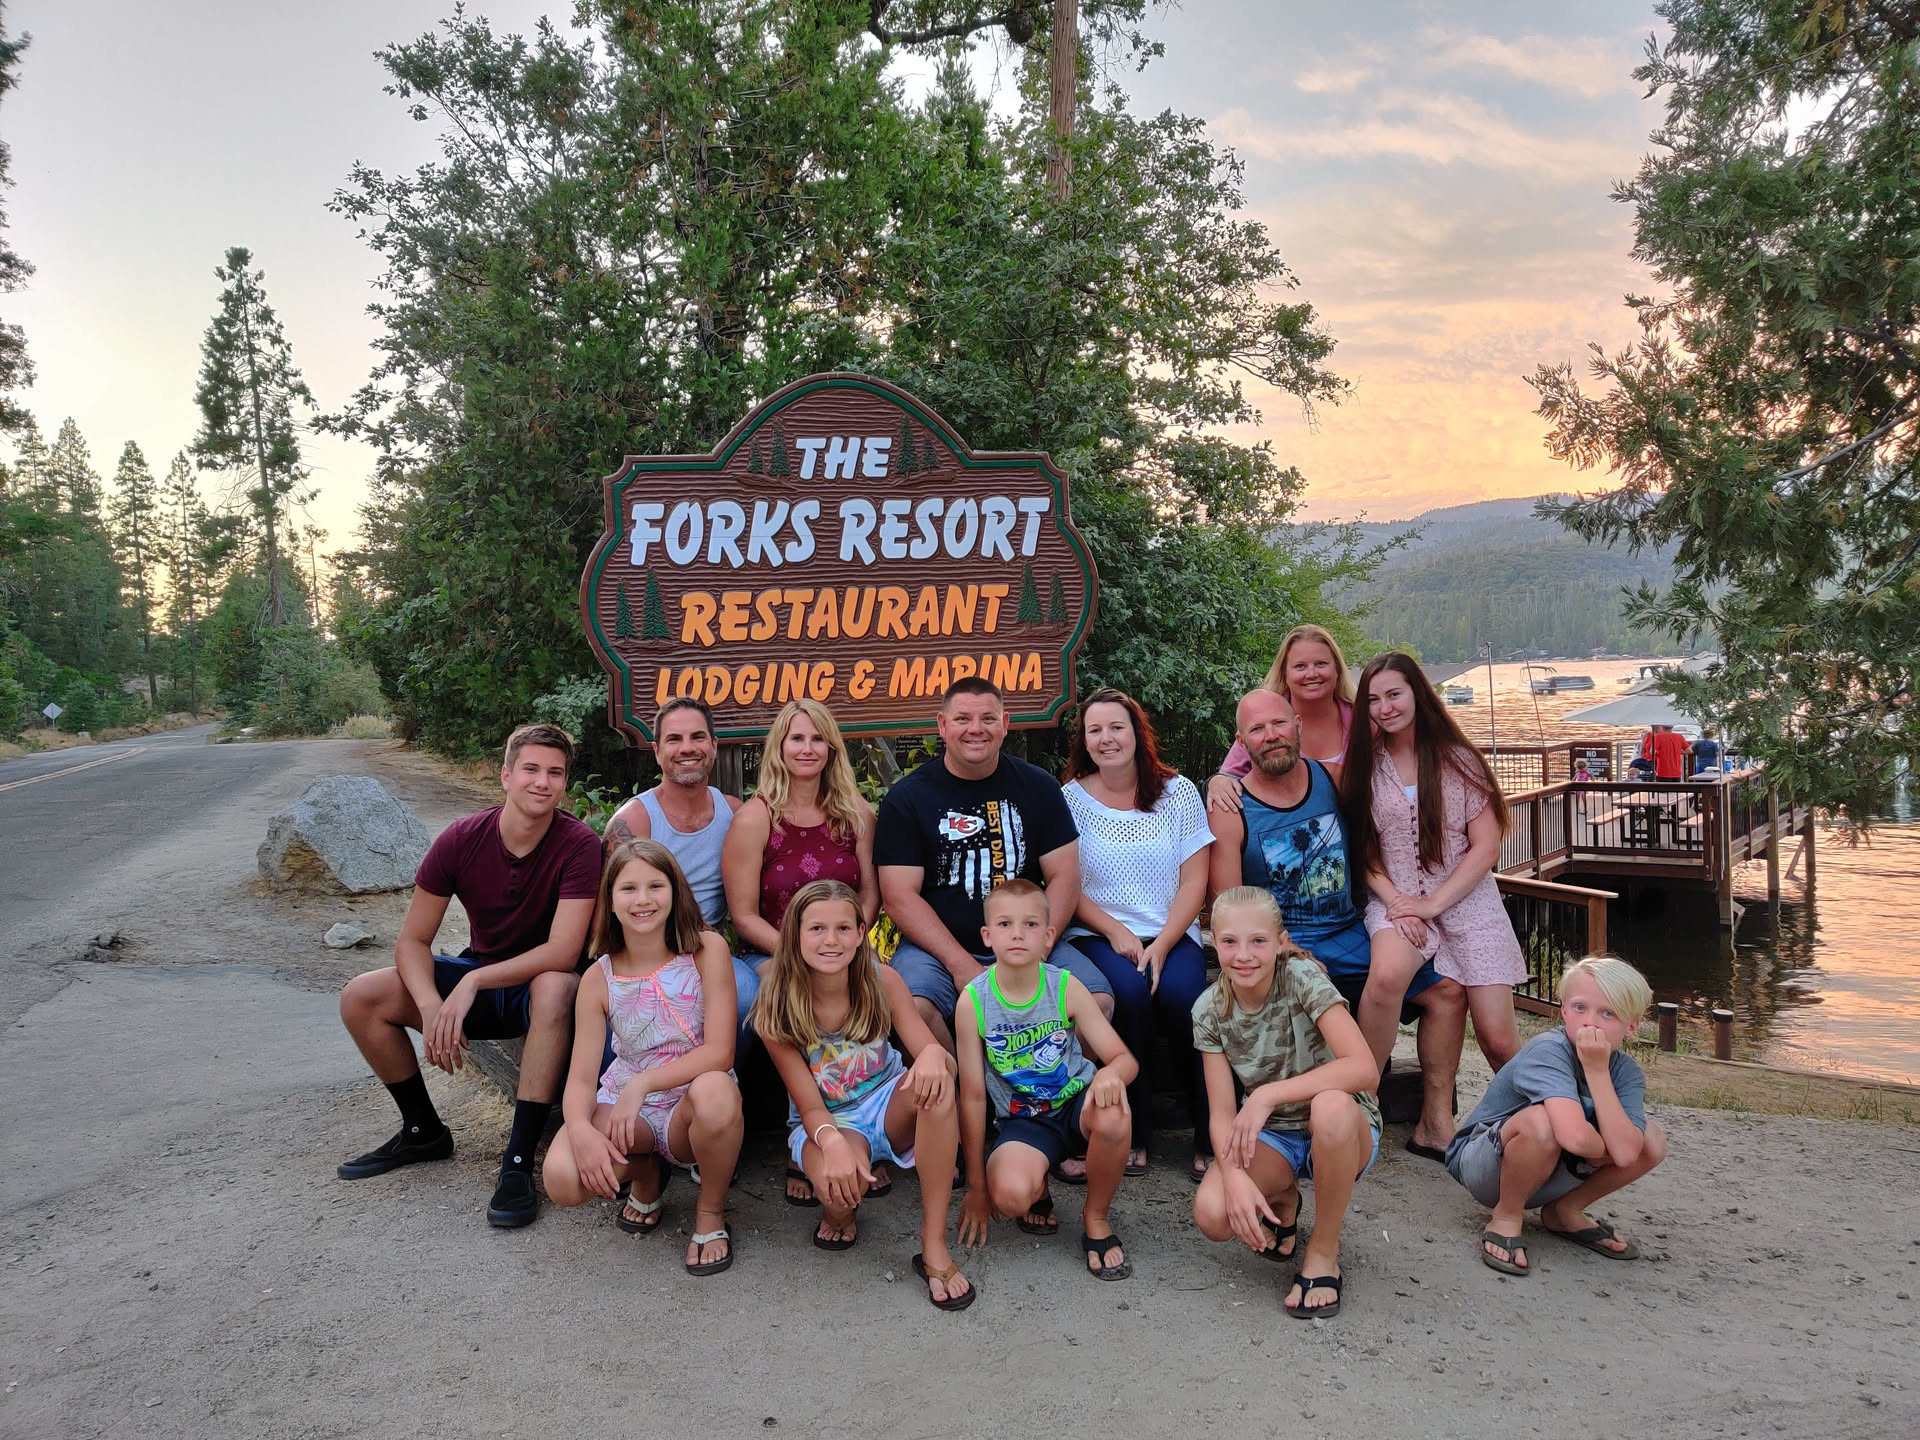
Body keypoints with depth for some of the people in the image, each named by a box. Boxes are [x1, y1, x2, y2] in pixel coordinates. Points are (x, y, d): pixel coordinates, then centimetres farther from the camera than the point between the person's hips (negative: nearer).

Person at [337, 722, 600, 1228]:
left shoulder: (579, 845, -22)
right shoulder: (461, 840, -12)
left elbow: (562, 952, -28)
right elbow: (413, 941, -9)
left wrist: (473, 982, -34)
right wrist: (431, 1006, -27)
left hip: (540, 983, -4)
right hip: (476, 978, 5)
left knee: (555, 989, -39)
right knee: (360, 998, -11)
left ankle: (518, 1161, -30)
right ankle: (424, 1132, 9)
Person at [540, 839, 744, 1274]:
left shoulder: (707, 950, -11)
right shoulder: (599, 978, -4)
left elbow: (719, 1051, -17)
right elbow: (581, 1077, -9)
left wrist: (643, 1083, -29)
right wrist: (581, 1129, -31)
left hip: (691, 1107, -2)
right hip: (622, 1106, 2)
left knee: (715, 1091, -39)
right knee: (563, 1180, -28)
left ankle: (710, 1212, -7)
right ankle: (645, 1173, 11)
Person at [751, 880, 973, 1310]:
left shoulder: (881, 982, -12)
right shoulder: (777, 1011, -17)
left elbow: (927, 1049, -17)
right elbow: (809, 1106, -16)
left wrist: (934, 1054, -44)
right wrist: (832, 1141, -39)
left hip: (888, 1107, 2)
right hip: (827, 1122, -2)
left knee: (936, 1084, -34)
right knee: (839, 1184, -38)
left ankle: (934, 1246, -25)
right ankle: (839, 1215, 5)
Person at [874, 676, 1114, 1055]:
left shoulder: (1036, 786, 8)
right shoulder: (907, 797, 1)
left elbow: (1064, 877, 4)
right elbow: (899, 895, -6)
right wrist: (960, 964, -17)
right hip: (937, 949, -2)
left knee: (1098, 1000, -23)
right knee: (912, 1007, -32)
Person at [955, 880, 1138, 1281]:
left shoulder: (1066, 987, -11)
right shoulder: (973, 1000, -13)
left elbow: (1125, 1058, -8)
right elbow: (972, 1096, -7)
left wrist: (1112, 1073, -36)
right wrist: (977, 1187, -2)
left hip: (1076, 1102, 1)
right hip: (1022, 1120, -1)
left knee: (1112, 1116, -35)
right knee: (1010, 1194, -33)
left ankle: (1096, 1219, -4)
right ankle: (1038, 1189, 10)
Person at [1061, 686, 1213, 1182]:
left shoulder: (1178, 792, 6)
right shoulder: (1071, 798, 3)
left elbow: (1194, 881, 1)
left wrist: (1162, 945, -12)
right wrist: (1116, 933, -13)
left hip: (1172, 934, 1)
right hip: (1098, 935, -1)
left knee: (1181, 993, -30)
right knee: (1128, 991, -31)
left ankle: (1211, 1136, -14)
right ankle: (1134, 1134, -16)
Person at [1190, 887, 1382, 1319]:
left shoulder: (1302, 978, -20)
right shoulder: (1210, 1009, -9)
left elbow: (1363, 1068, -32)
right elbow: (1222, 1113, -11)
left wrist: (1268, 1094, -35)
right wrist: (1234, 1174, -31)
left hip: (1342, 1134, -3)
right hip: (1270, 1136, 3)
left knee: (1331, 1105, -40)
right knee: (1212, 1215, -27)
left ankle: (1324, 1254, -15)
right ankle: (1282, 1201, 12)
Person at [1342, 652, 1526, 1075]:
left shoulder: (1458, 759, 2)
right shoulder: (1365, 765, 6)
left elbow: (1486, 848, -2)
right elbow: (1363, 851, 5)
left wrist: (1433, 903, -11)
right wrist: (1395, 900, -11)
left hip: (1466, 901, 0)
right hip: (1396, 900, 0)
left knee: (1497, 1037, -6)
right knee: (1387, 972, -35)